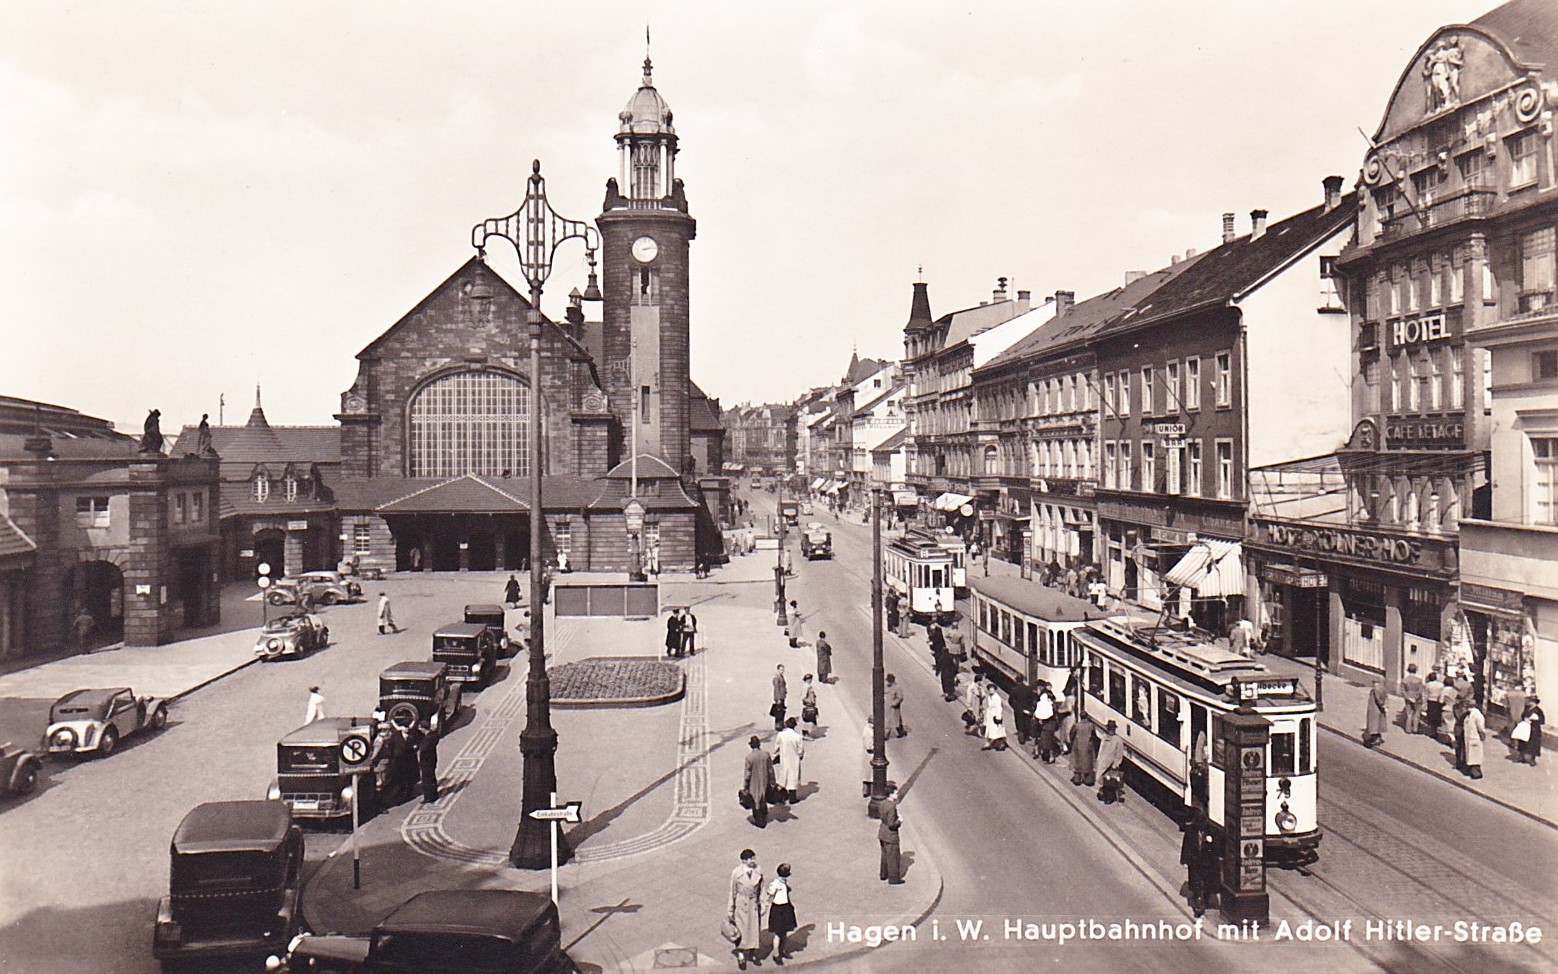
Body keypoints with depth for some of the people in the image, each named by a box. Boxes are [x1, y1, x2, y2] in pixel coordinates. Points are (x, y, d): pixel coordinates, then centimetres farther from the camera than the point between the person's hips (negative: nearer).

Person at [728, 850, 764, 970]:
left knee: (755, 929, 13)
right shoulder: (736, 872, -16)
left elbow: (761, 890, 3)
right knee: (741, 930, 6)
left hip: (754, 904, 3)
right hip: (741, 904, -3)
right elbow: (732, 892, -7)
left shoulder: (758, 871, -8)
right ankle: (741, 957, 26)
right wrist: (731, 910, -2)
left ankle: (753, 953, 36)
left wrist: (762, 905, 6)